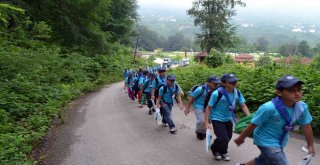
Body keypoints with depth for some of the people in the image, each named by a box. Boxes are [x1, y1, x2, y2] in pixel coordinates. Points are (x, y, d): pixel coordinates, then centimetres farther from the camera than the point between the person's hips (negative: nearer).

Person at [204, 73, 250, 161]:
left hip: (229, 119, 6)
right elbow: (208, 108, -19)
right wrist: (206, 122, -19)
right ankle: (214, 149, 28)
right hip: (217, 119, -6)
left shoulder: (237, 92, -11)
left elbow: (243, 106, 0)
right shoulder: (217, 93, -27)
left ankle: (223, 152, 47)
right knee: (223, 139, -7)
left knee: (228, 137, 17)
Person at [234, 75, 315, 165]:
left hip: (280, 141, 7)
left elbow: (306, 126, -1)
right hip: (266, 141, -7)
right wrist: (241, 138, -10)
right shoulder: (269, 108, -34)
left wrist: (310, 145, 11)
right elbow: (253, 125, -22)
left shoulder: (302, 107, -17)